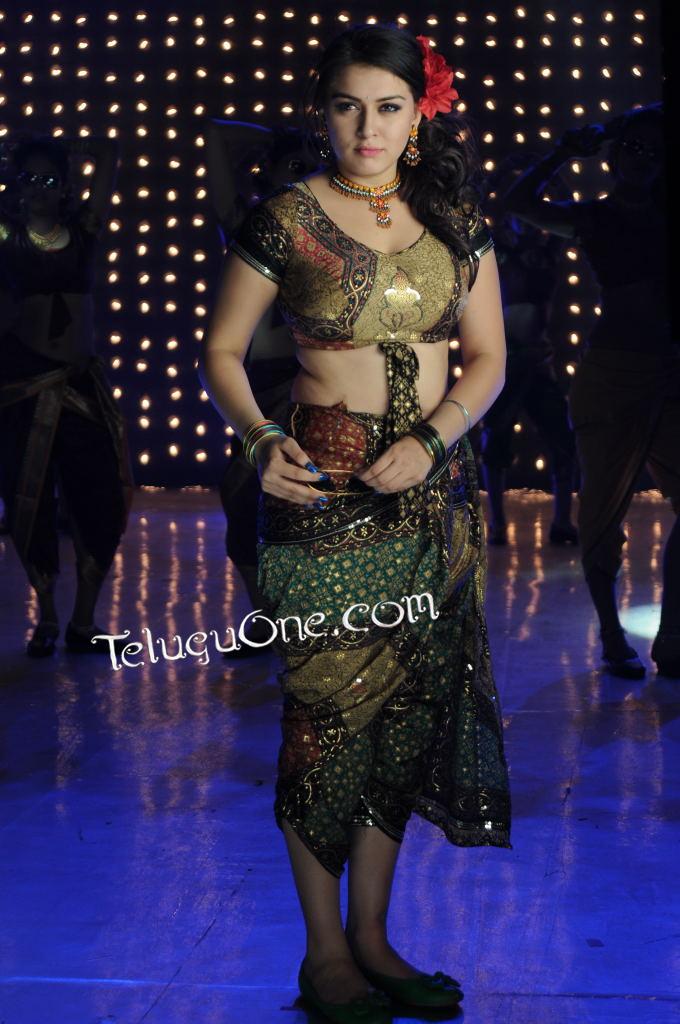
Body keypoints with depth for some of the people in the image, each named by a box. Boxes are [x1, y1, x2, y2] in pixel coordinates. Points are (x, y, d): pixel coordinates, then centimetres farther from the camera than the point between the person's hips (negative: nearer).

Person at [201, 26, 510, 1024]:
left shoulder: (455, 220, 8)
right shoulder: (285, 219, -2)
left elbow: (487, 356, 7)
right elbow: (221, 351, 2)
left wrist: (431, 438, -10)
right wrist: (260, 439, -16)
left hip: (433, 489, 4)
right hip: (322, 491, -4)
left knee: (409, 710, 8)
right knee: (328, 713, -2)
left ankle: (373, 935, 22)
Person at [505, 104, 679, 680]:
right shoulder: (594, 218, 3)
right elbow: (520, 203, -7)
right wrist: (568, 152, -4)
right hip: (613, 376, -4)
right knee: (605, 507, 1)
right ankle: (613, 639, 12)